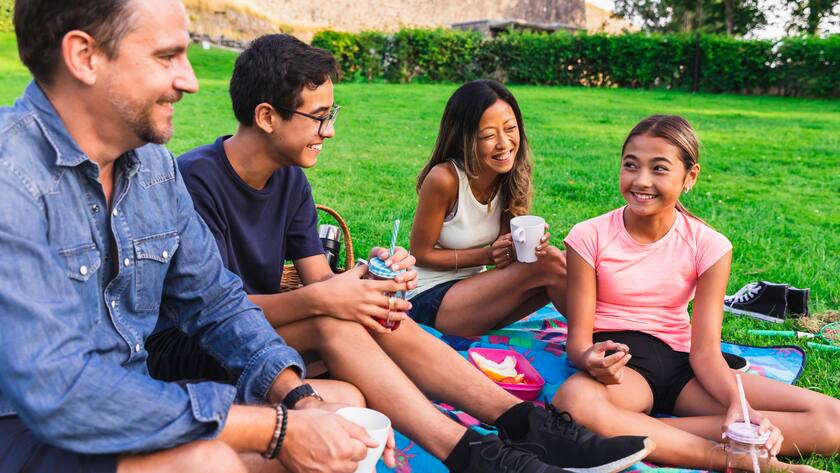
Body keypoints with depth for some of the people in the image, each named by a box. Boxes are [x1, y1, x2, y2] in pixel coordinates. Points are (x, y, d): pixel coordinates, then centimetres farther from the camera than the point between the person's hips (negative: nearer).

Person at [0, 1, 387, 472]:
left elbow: (217, 299, 8)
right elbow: (55, 390, -29)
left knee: (345, 400, -2)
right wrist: (277, 428, -25)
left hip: (133, 402, 7)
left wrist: (299, 397, -10)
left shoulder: (156, 165, 2)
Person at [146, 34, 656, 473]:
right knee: (331, 323, -31)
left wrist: (364, 279, -24)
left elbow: (319, 279, -2)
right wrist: (318, 299, -35)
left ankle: (524, 422, -23)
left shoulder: (291, 179, 3)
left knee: (379, 317, -17)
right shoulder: (197, 180, -21)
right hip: (188, 348, -6)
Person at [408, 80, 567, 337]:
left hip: (470, 289, 6)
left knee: (556, 260, -15)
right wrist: (487, 255, -20)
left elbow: (503, 248, 0)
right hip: (431, 298, -6)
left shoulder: (510, 176, -5)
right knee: (549, 263, -20)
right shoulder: (444, 179, -22)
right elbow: (421, 254, -14)